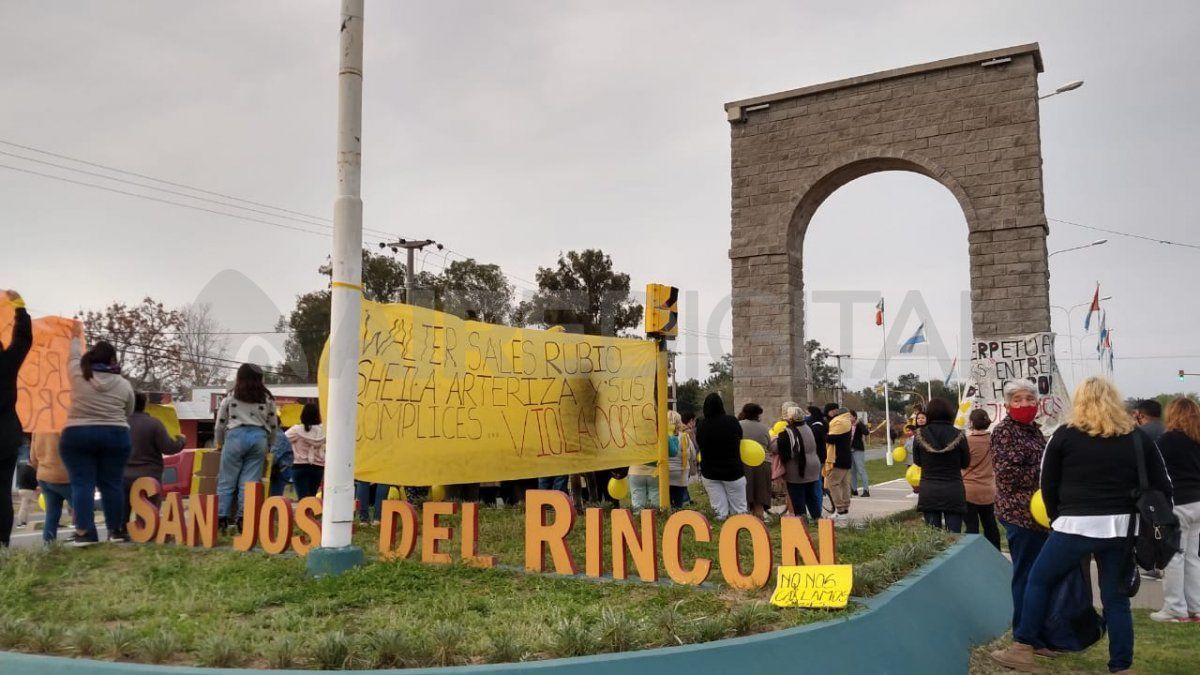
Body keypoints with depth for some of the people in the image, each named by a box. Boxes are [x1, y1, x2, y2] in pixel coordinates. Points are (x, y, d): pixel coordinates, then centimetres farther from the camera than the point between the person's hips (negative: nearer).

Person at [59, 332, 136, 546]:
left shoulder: (78, 374, 0)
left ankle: (84, 533, -6)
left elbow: (74, 356, 20)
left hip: (77, 436, -1)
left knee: (82, 484, -1)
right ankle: (116, 531, 9)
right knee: (111, 484, 5)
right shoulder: (124, 384, 2)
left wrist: (77, 336, 37)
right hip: (115, 436, 1)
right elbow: (128, 414, 9)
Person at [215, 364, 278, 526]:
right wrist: (269, 446, 30)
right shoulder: (267, 398, 15)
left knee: (227, 480, 4)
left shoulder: (231, 396, 10)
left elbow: (220, 423, 13)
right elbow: (274, 426, 18)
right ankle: (244, 518, -2)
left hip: (236, 435, -1)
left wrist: (220, 443, 27)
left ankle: (221, 518, 1)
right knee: (249, 481, 2)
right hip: (259, 437, 2)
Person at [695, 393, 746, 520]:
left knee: (719, 510, 8)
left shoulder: (701, 425, -8)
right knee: (739, 509, 9)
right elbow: (740, 439, 3)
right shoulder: (731, 421, -12)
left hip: (709, 472, 2)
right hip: (733, 470, -2)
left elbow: (700, 444, 2)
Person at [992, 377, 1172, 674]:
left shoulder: (1065, 435, 1)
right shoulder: (1138, 438, 7)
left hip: (1076, 526, -3)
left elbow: (1048, 485, 6)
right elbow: (1162, 488, 9)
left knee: (1039, 582, 11)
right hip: (1120, 528, 3)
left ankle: (1022, 650, 14)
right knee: (1116, 598, 13)